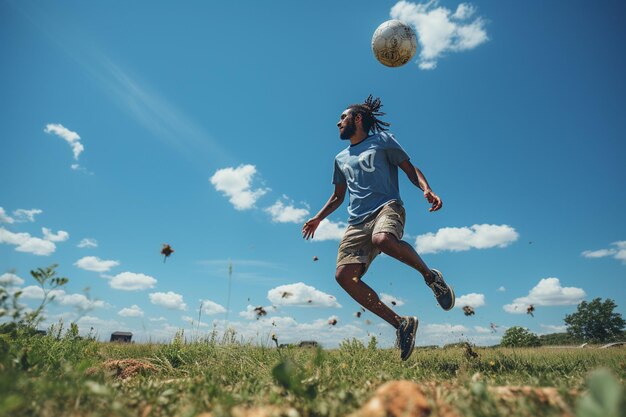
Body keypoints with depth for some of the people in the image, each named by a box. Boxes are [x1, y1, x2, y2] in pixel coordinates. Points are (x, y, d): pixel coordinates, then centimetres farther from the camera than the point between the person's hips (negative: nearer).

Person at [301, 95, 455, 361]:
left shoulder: (382, 140, 13)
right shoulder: (341, 158, 26)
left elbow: (409, 168, 6)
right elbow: (338, 196, 33)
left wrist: (426, 189, -13)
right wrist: (318, 218, 23)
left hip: (386, 208, -5)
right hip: (357, 222, 5)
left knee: (383, 240, -41)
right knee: (344, 275, -16)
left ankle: (430, 275, -12)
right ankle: (400, 324, -8)